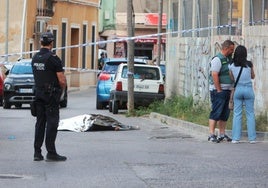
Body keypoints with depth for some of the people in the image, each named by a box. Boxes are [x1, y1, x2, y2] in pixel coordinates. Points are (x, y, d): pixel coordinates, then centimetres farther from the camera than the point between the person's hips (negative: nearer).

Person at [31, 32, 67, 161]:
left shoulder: (35, 58, 7)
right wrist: (62, 90, 3)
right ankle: (51, 153, -5)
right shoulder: (53, 58, -15)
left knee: (40, 122, 10)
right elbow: (62, 80, -15)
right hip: (51, 95, -7)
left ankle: (37, 153, 10)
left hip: (38, 93, 7)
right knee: (52, 123, -4)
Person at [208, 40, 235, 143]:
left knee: (225, 114, 9)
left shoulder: (229, 59, 15)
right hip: (218, 90, -9)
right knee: (216, 112, -10)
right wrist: (219, 90, -19)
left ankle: (222, 134, 14)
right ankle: (211, 135, -11)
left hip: (227, 90, 9)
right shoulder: (218, 59, -13)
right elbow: (214, 75, -19)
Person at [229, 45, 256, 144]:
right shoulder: (249, 64, -5)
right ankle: (252, 138, 4)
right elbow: (253, 76, 9)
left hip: (238, 89, 1)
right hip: (248, 89, -1)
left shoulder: (232, 66, -3)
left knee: (237, 114, 6)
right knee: (250, 114, 6)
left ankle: (236, 138, 1)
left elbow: (232, 79, 8)